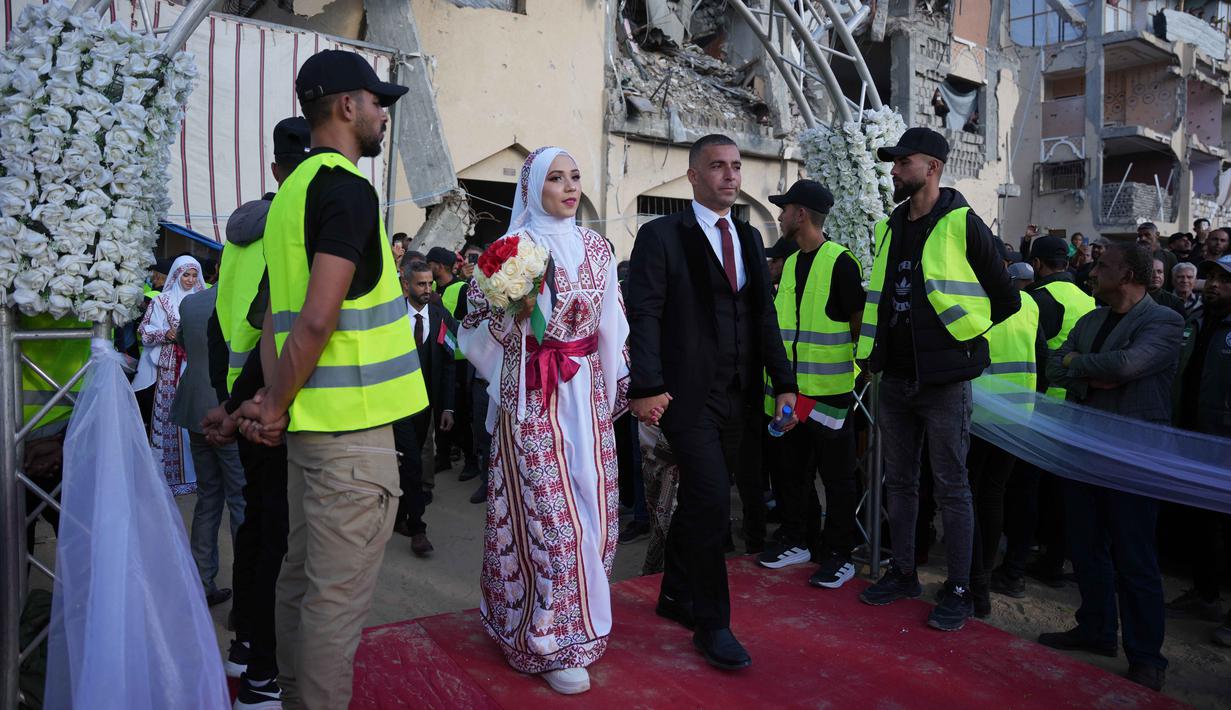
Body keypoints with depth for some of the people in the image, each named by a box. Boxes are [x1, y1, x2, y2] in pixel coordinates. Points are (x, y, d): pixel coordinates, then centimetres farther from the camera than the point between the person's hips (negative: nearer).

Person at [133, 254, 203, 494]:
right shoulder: (162, 301, 5)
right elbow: (146, 332, 2)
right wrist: (166, 334, -15)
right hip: (170, 368, -3)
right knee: (171, 416, -4)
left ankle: (194, 471, 10)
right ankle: (171, 475, 2)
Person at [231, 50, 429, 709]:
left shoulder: (292, 190, 15)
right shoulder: (349, 189, -14)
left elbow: (279, 312, 13)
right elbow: (318, 320, -22)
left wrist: (272, 399, 6)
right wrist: (277, 406, -10)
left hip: (309, 424, 10)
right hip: (352, 430, -10)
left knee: (302, 575, 19)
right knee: (338, 597, 0)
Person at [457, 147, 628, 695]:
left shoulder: (595, 246, 10)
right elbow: (481, 326, -4)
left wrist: (617, 386, 11)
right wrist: (517, 312, -22)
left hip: (586, 392, 5)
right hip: (534, 398, -5)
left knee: (590, 504, 9)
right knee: (550, 510, -4)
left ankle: (576, 615, 29)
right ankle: (551, 640, 11)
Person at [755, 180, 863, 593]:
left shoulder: (840, 262, -11)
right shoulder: (789, 263, 12)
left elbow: (860, 324, -8)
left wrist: (859, 367, -8)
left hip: (830, 390, -7)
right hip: (791, 388, 8)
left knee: (837, 476, 4)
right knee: (791, 470, 15)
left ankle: (839, 555, 14)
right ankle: (797, 541, 29)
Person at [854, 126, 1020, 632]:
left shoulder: (963, 225, -7)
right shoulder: (889, 228, 12)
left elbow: (1005, 298, -1)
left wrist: (963, 337, 3)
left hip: (944, 380, -6)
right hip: (895, 377, 6)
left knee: (951, 486, 2)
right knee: (899, 481, 14)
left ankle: (959, 590, 13)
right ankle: (903, 573, 27)